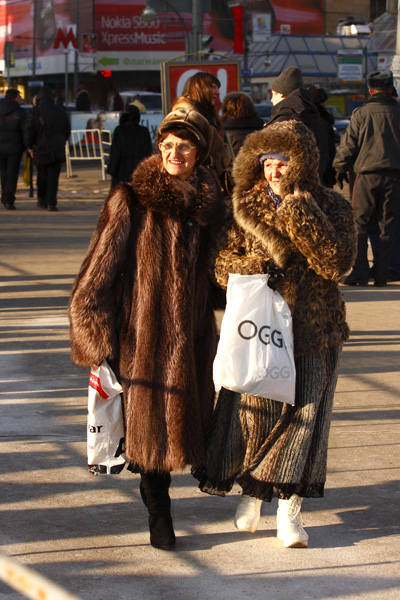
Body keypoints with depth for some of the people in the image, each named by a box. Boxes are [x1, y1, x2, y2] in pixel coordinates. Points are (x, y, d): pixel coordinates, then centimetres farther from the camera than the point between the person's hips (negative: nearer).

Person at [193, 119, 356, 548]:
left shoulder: (332, 207, -1)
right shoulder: (246, 207, 3)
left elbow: (337, 262, -15)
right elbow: (222, 262, 5)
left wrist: (301, 211, -20)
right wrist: (252, 267, -16)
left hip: (312, 332, -1)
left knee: (303, 416, -3)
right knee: (253, 411, 3)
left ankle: (288, 508, 8)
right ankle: (251, 493, 26)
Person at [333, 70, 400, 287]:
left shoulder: (361, 114, -3)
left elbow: (348, 144, 1)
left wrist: (340, 168, 14)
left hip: (367, 174, -1)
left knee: (360, 224, 5)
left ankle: (359, 272, -2)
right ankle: (381, 274, 5)